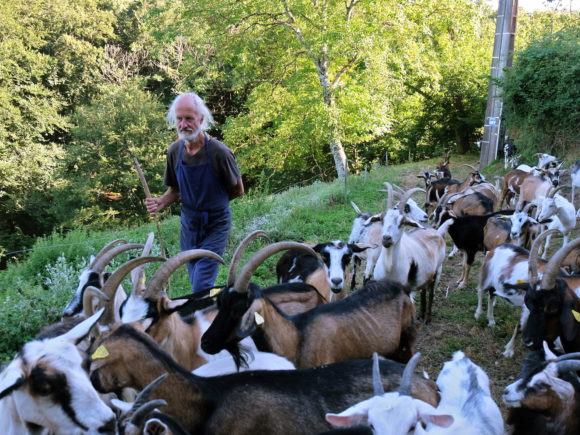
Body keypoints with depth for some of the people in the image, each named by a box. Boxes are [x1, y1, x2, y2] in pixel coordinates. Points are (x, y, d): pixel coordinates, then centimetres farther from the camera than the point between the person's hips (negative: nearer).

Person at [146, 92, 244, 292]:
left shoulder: (219, 152, -20)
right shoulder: (174, 151, -5)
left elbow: (237, 190, -6)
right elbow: (174, 189, 9)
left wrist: (210, 201, -2)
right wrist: (161, 202, -12)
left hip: (215, 225, -5)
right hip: (189, 224, 5)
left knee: (201, 287, -11)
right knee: (196, 282, 17)